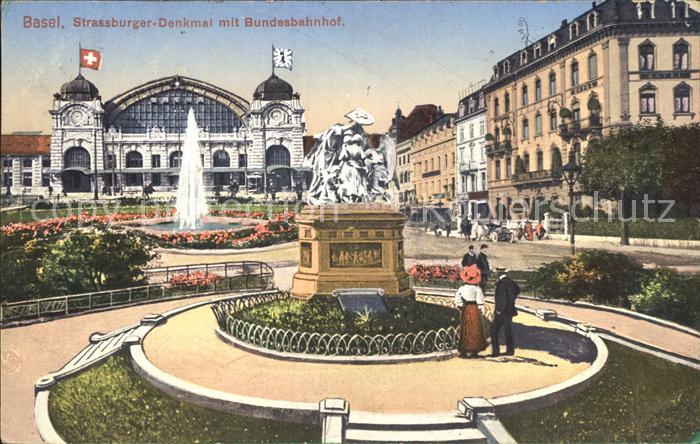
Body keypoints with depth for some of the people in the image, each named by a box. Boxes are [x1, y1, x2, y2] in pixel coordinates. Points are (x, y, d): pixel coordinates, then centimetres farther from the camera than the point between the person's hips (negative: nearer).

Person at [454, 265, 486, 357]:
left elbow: (457, 301, -1)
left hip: (465, 311, 3)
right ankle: (474, 351, 15)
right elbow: (480, 302, -12)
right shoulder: (477, 289, -13)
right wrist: (481, 311, -2)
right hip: (475, 311, -3)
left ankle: (463, 351, 11)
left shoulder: (461, 288, -5)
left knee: (465, 331, 11)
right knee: (475, 331, 10)